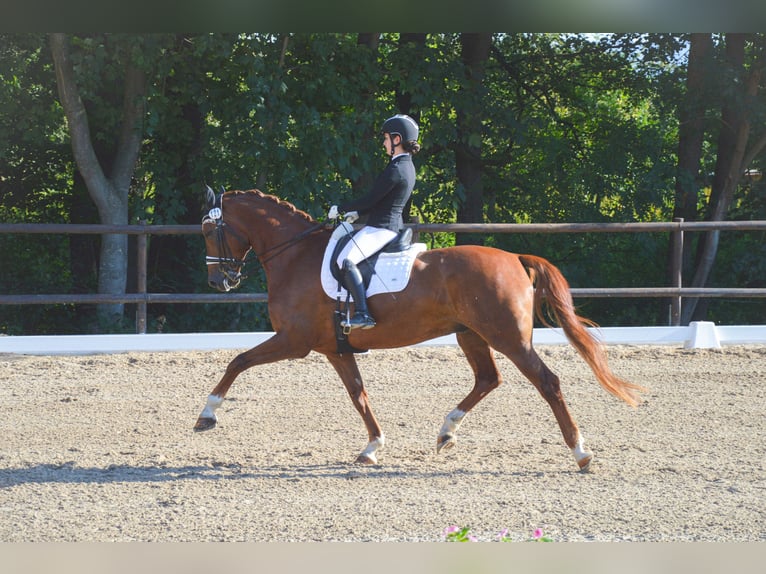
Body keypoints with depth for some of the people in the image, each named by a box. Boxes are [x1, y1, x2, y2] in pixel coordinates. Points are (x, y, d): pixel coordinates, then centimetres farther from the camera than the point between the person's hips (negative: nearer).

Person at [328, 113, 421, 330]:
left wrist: (340, 209, -6)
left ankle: (362, 314, -34)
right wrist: (358, 213, 19)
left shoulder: (396, 170, -18)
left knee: (345, 259, -26)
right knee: (348, 258, 27)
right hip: (394, 226, 11)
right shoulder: (407, 167, 13)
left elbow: (370, 200, -17)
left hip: (381, 228, -11)